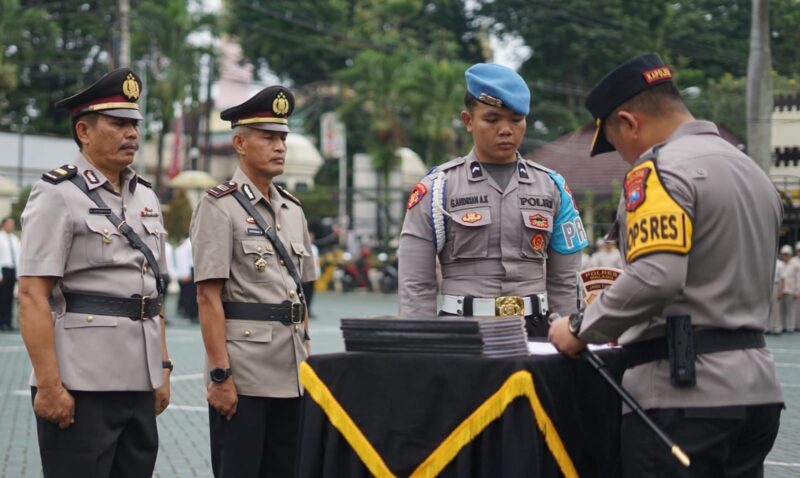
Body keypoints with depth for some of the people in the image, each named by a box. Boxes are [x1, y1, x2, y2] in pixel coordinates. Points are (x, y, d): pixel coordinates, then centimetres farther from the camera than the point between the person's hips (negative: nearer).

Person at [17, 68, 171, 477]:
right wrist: (49, 385, -19)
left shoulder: (144, 197, 16)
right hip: (80, 384, -7)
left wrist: (163, 368, 14)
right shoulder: (57, 195, -7)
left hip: (139, 382, 7)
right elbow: (32, 296, -13)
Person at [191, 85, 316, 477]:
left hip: (291, 376, 7)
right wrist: (220, 375, -17)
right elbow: (209, 298, -11)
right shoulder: (219, 207, -6)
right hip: (243, 375, -7)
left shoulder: (292, 209, 15)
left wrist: (306, 358, 13)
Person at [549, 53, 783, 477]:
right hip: (756, 384, 9)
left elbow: (655, 276, -23)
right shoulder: (751, 170, 18)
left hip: (684, 393, -9)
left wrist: (581, 330, -10)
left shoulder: (660, 170, -10)